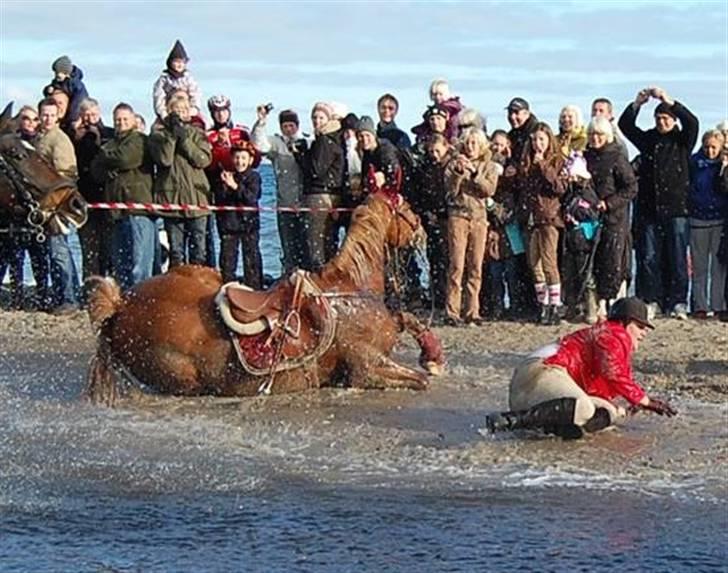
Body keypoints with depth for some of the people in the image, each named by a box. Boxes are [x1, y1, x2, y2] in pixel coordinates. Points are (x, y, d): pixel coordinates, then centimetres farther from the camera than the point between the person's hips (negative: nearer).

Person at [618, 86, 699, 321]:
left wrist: (667, 100, -17)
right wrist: (637, 103, -9)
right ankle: (651, 301, 4)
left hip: (675, 209, -2)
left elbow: (692, 122, -12)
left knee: (677, 258, -2)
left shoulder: (682, 141, 5)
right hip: (648, 208, 2)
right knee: (648, 257, 0)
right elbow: (625, 125, 6)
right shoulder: (648, 139, 13)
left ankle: (677, 303, 1)